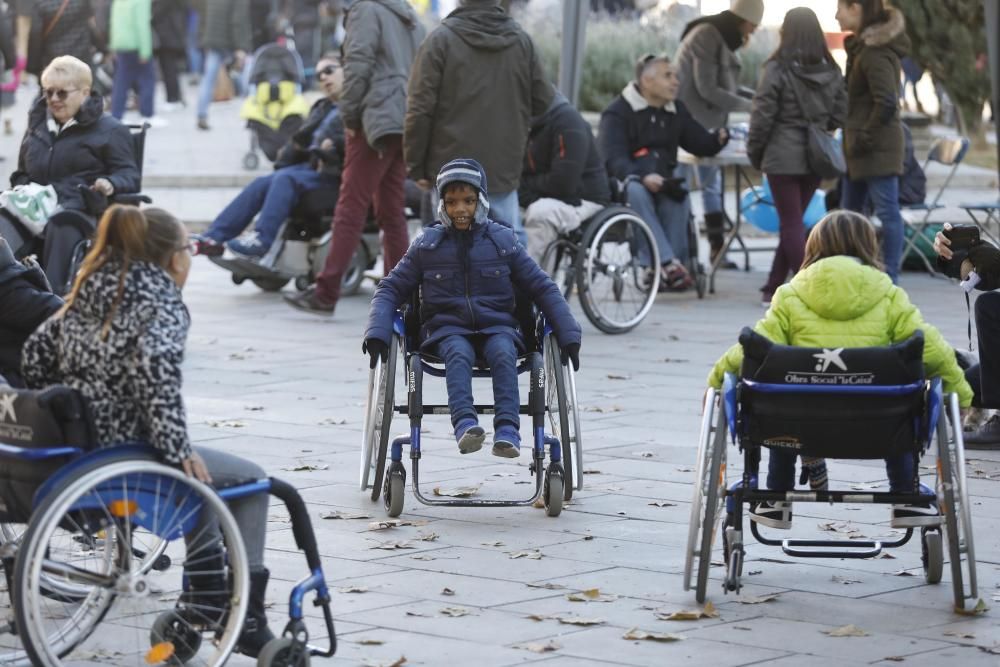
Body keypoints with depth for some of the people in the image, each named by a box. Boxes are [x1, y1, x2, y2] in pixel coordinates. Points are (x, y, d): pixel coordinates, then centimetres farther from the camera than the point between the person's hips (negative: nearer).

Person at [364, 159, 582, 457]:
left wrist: (568, 334, 0)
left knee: (503, 353, -33)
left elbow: (543, 288, 10)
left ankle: (507, 431, -45)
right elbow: (391, 289, 9)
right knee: (459, 354, -35)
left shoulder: (503, 241, 6)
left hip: (497, 326, 1)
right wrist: (377, 333, -8)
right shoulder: (427, 245, 6)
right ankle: (464, 424, -54)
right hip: (448, 328, -1)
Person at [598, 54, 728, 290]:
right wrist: (643, 177, -36)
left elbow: (700, 144, 14)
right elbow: (613, 158, -18)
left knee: (678, 196, -31)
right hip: (626, 180, -4)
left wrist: (719, 138, -11)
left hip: (662, 180, 4)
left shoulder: (677, 110, 15)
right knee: (637, 192, -38)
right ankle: (668, 263, -44)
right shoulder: (618, 112, -5)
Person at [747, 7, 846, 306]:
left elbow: (763, 115, -9)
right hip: (816, 158, 5)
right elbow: (839, 115, 7)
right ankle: (774, 288, 23)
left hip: (783, 156, -5)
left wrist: (754, 152, 4)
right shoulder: (832, 72, 4)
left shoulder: (778, 69, -11)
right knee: (792, 222, 15)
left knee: (791, 223, 0)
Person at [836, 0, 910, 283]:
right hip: (864, 149, 10)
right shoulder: (863, 46, 14)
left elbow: (886, 103, -23)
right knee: (849, 212, 14)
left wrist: (863, 139, -15)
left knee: (887, 211, -5)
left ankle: (890, 278, -1)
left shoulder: (875, 53, -17)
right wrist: (854, 140, 14)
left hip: (877, 148, -10)